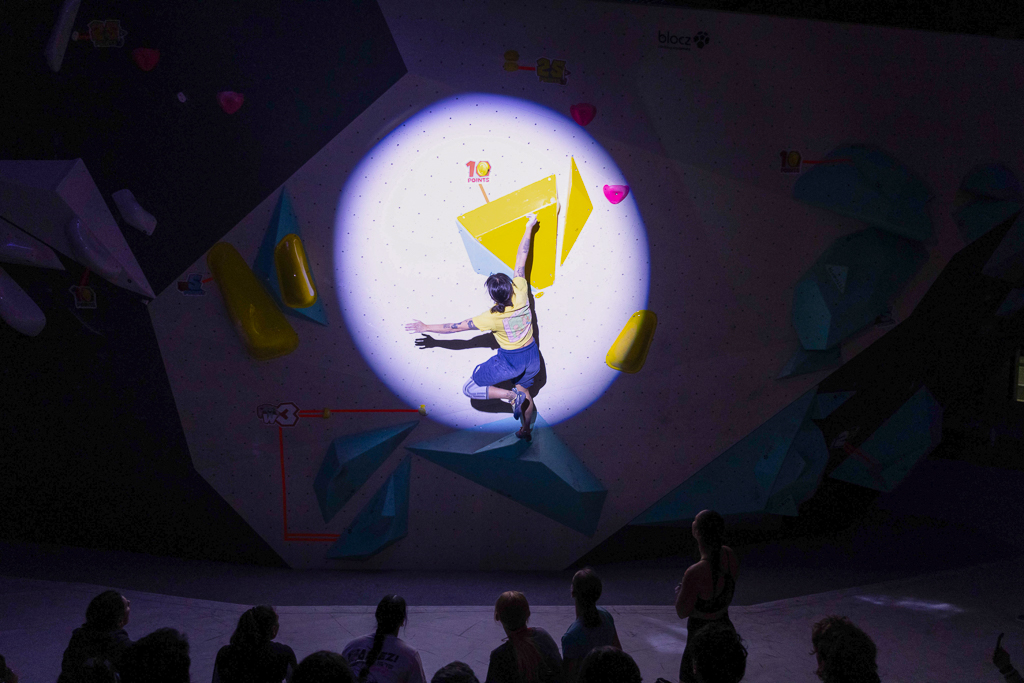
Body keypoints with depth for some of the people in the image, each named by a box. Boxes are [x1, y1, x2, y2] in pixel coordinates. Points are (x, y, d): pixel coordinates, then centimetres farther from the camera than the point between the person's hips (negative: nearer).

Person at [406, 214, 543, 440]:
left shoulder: (493, 318, -28)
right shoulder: (521, 294, -20)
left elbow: (457, 327, -22)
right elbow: (521, 258, -11)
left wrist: (427, 327, -13)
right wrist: (529, 227, -4)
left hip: (510, 360, -6)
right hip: (532, 356, 6)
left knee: (470, 389, 5)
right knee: (525, 391, 32)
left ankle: (511, 395, -9)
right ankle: (526, 430, 39)